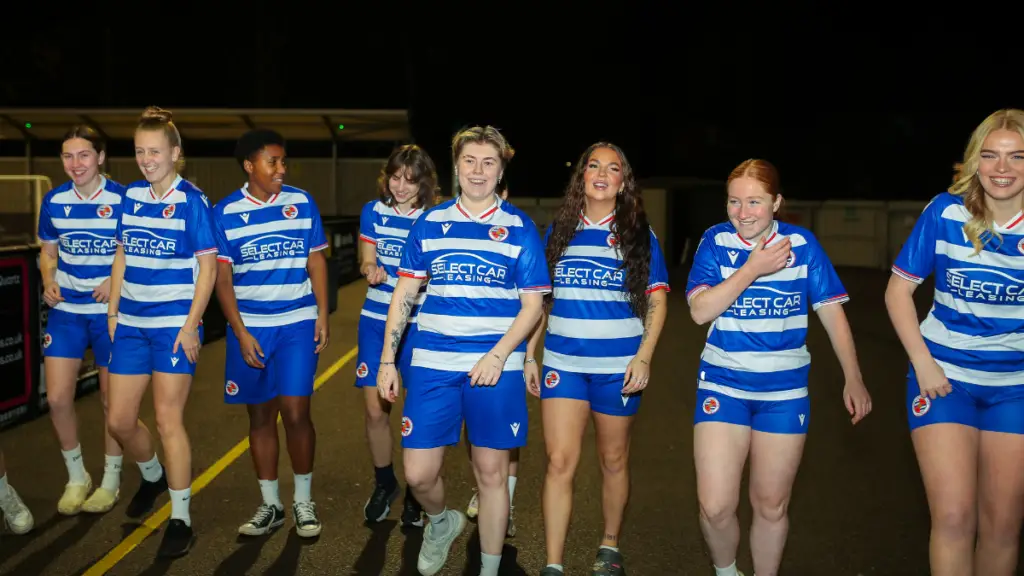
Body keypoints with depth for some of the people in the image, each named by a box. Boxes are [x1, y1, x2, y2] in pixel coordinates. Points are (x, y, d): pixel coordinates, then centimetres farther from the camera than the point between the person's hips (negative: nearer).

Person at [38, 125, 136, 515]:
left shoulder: (123, 200, -11)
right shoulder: (53, 201, 1)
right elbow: (48, 251, 13)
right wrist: (48, 281, -6)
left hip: (110, 311, -3)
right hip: (66, 311, 3)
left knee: (112, 400, 6)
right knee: (57, 398, -1)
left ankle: (111, 479, 25)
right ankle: (76, 477, 21)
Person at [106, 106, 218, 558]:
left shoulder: (191, 201, -8)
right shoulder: (131, 196, 7)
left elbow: (207, 266, -9)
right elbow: (122, 257, 14)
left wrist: (191, 324, -14)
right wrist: (113, 312, 10)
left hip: (174, 324, -6)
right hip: (131, 324, 6)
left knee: (168, 419, -3)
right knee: (119, 420, 10)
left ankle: (180, 519, 10)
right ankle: (153, 475, 40)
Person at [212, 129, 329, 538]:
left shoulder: (302, 203, 0)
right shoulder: (225, 213, -2)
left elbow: (316, 262, 6)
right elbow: (222, 279, 0)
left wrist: (323, 315, -2)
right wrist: (240, 333, -7)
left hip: (298, 323, -1)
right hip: (250, 327, 1)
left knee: (295, 413, -6)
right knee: (260, 416, 8)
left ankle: (303, 500, 13)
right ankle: (270, 505, 22)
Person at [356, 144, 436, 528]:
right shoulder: (373, 212, 3)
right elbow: (366, 262, 6)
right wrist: (371, 271, -17)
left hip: (417, 326, -2)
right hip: (375, 323, 2)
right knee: (375, 411, 4)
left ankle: (414, 494, 22)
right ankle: (384, 484, 28)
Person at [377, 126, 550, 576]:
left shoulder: (519, 228, 2)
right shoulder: (429, 224, 7)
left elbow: (532, 303, 0)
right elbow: (403, 296, 9)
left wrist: (498, 355, -14)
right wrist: (387, 360, 3)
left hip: (495, 369, -1)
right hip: (432, 365, 2)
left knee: (491, 472, 6)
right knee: (418, 473, 1)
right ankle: (441, 522, 35)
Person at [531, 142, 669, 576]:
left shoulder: (639, 235, 1)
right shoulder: (559, 231, 6)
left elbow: (657, 302, 1)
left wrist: (643, 358, -11)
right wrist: (529, 355, 8)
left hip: (618, 366, -1)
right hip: (563, 362, 1)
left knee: (613, 460, 12)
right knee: (560, 462, -4)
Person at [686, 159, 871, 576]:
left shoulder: (802, 243, -4)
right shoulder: (715, 242, -5)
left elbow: (832, 311, 0)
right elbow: (700, 311, -15)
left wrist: (854, 379, -4)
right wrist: (753, 268, -21)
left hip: (784, 390, 1)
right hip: (723, 384, -1)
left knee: (771, 506, 9)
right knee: (715, 507, -5)